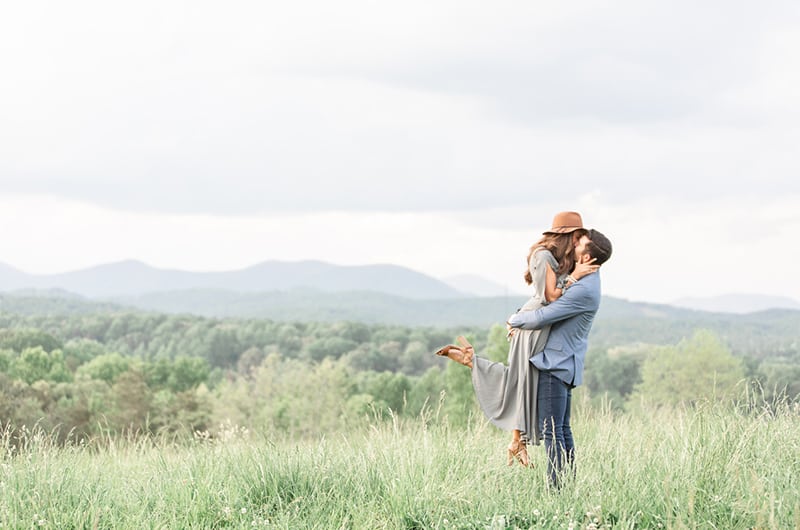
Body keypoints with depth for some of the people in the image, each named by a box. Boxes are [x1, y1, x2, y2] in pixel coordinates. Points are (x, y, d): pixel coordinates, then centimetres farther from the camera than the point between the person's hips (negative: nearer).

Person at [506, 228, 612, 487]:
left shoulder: (584, 290, -21)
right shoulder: (585, 281, 13)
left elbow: (540, 318, -20)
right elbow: (551, 303, 27)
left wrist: (514, 320, -1)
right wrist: (521, 316, 12)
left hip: (556, 364, -10)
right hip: (562, 363, 10)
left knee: (552, 431, -9)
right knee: (562, 430, 12)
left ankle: (558, 487, -10)